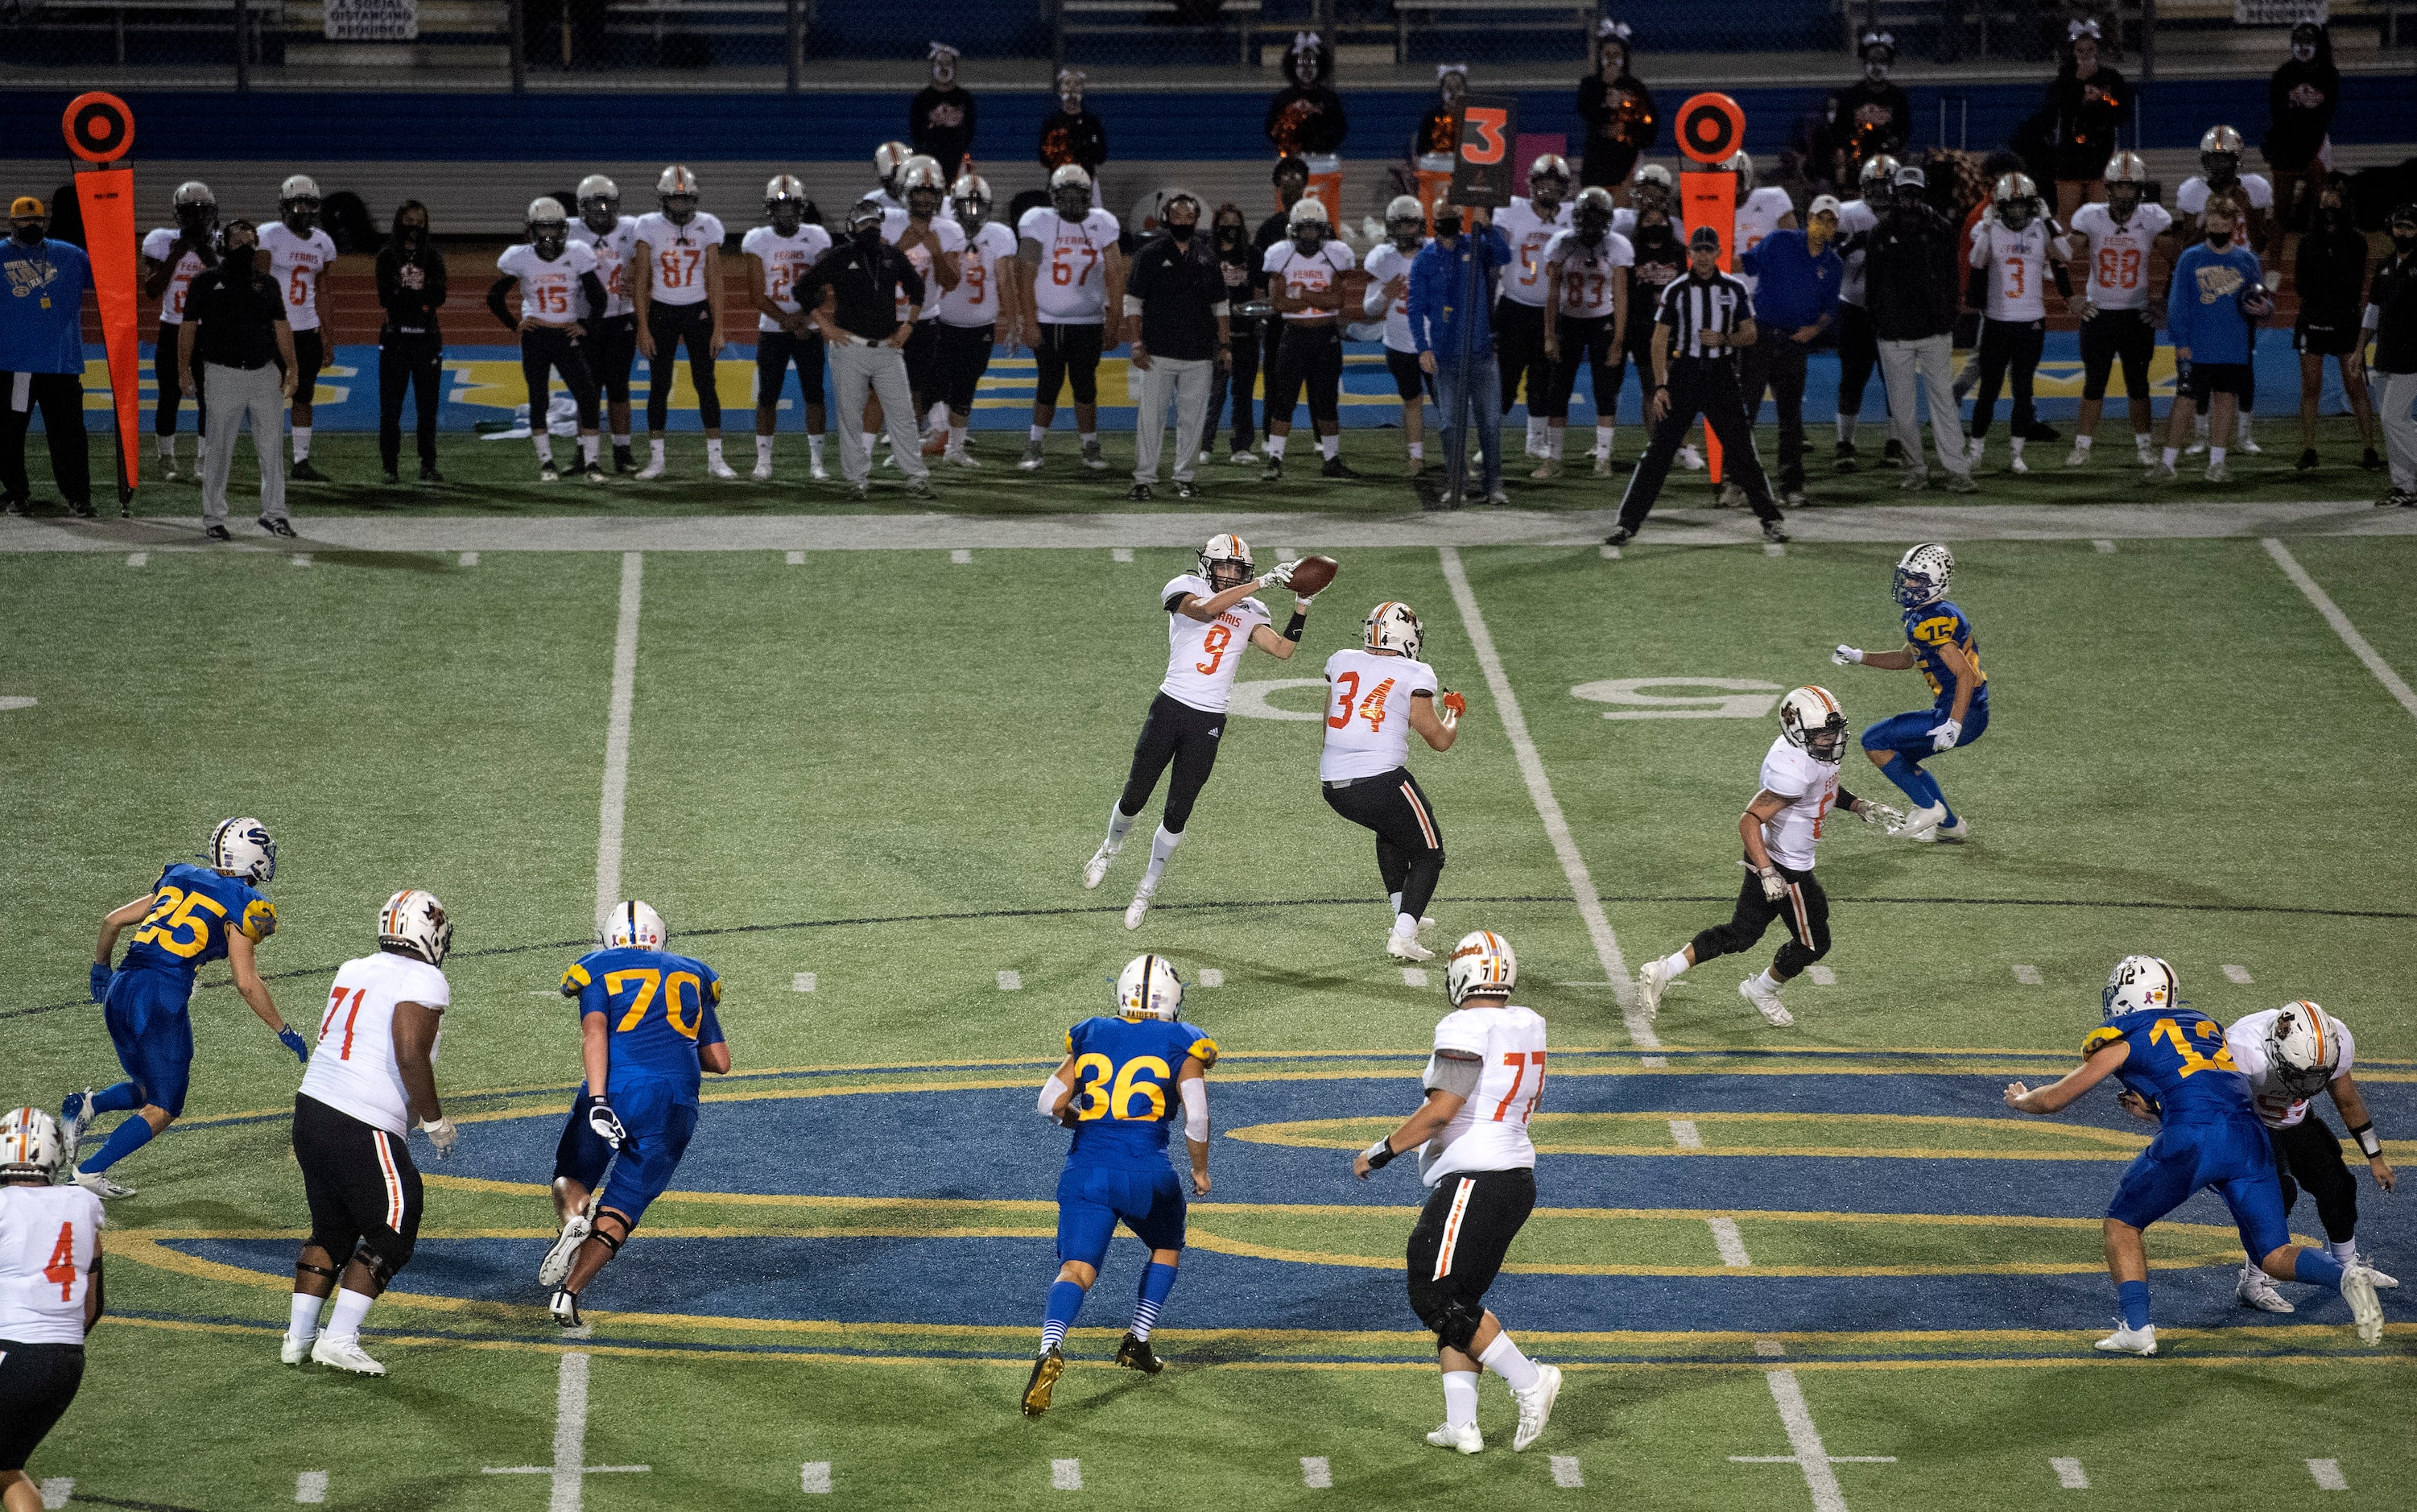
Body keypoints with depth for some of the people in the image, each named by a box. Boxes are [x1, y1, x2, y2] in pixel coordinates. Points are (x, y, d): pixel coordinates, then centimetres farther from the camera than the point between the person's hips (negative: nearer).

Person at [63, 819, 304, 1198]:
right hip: (161, 998, -7)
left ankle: (85, 1105, -1)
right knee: (163, 1109, 7)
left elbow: (113, 920, 21)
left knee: (148, 1089, 24)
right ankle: (91, 1170, -3)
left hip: (119, 990, 7)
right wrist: (283, 1031, 6)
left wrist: (101, 968, 38)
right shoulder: (241, 904, 0)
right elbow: (246, 983, -4)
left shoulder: (179, 879, 19)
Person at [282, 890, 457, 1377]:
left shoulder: (353, 971, 13)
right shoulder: (424, 981, -10)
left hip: (313, 1105, 8)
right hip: (363, 1130, -8)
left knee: (332, 1229, 22)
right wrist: (435, 1122, -9)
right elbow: (410, 1054, -20)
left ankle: (299, 1337, 21)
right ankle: (339, 1340, -1)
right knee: (391, 1237, 5)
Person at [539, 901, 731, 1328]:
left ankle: (574, 1220, -15)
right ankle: (570, 1291, -13)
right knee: (618, 1210, 6)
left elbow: (594, 1032, -6)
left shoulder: (599, 970, 13)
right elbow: (720, 1061, 22)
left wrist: (598, 1101, -15)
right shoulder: (692, 976, 24)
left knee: (571, 1176, 19)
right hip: (676, 1102, 2)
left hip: (617, 1090, -2)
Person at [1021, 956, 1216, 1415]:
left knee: (1077, 1270, -7)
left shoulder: (1090, 1035, 14)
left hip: (1086, 1170, 2)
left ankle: (1051, 1351, -34)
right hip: (1146, 1173, -2)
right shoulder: (1181, 1044, 4)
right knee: (1167, 1248, 29)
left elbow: (1051, 1104, 9)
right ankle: (1137, 1342, 24)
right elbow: (1196, 1117, -6)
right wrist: (1200, 1170, 10)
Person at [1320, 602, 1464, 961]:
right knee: (1427, 853, 12)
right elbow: (1439, 740, 4)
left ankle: (1405, 914, 37)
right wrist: (1453, 713, 25)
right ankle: (1403, 936, -5)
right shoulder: (1414, 676, -3)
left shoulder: (1341, 662, 11)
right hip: (1380, 780, -6)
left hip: (1333, 784, 6)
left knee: (1392, 831, 34)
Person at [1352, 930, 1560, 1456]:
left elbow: (1441, 1111, -20)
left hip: (1473, 1183, -9)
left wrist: (1380, 1152, -10)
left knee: (1437, 1299, -5)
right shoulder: (1527, 1026, 10)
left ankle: (1527, 1379, -9)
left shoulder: (1466, 1030, -16)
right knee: (1457, 1300, 13)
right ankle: (1461, 1423, 9)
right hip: (1518, 1177, 9)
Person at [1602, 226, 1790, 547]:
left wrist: (1724, 339, -13)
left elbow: (1751, 335, 8)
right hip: (1684, 373, -1)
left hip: (1722, 376, 1)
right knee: (1659, 450, -4)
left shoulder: (1734, 289, 4)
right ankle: (1628, 523, -2)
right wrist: (1660, 386, -8)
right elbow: (1660, 340, 1)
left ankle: (1770, 520, 12)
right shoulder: (1676, 291, 2)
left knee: (1741, 450, 2)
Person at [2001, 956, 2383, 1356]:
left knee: (2122, 1223, 17)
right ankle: (2345, 1277, -17)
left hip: (2193, 1140, -4)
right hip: (2250, 1138, 4)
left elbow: (2055, 1100, 21)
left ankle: (2137, 1328, 4)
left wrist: (2020, 1099, 42)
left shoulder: (2124, 1037, 15)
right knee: (2275, 1256, 11)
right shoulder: (2204, 1024, 29)